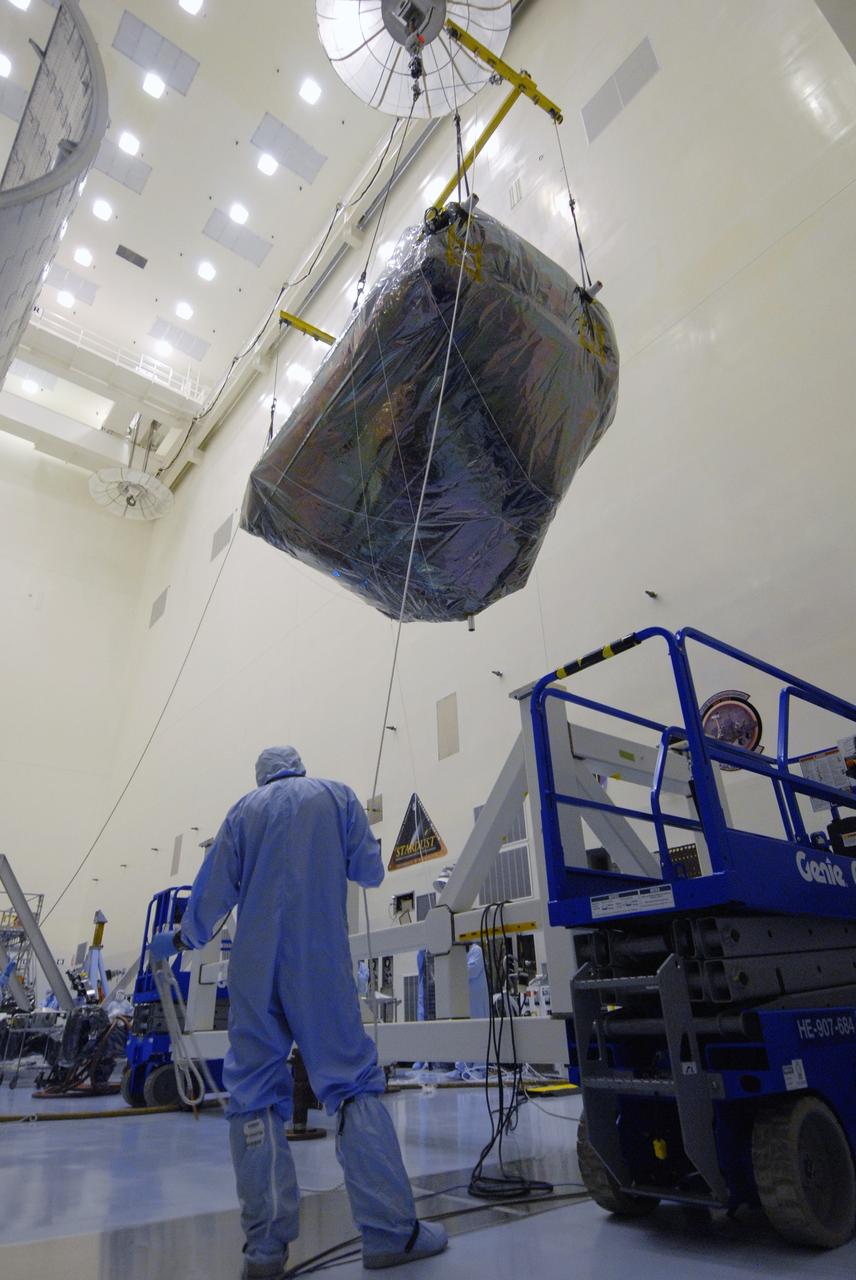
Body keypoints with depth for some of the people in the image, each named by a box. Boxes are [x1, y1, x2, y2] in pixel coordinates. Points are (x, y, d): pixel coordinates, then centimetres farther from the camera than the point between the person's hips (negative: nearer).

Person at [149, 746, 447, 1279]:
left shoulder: (243, 810, 11)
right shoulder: (337, 795, 8)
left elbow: (214, 890, 9)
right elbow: (370, 872, 5)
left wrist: (182, 939, 27)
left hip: (255, 968, 2)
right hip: (322, 965, -1)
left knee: (254, 1091, 9)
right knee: (353, 1078, 3)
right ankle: (391, 1230, 1)